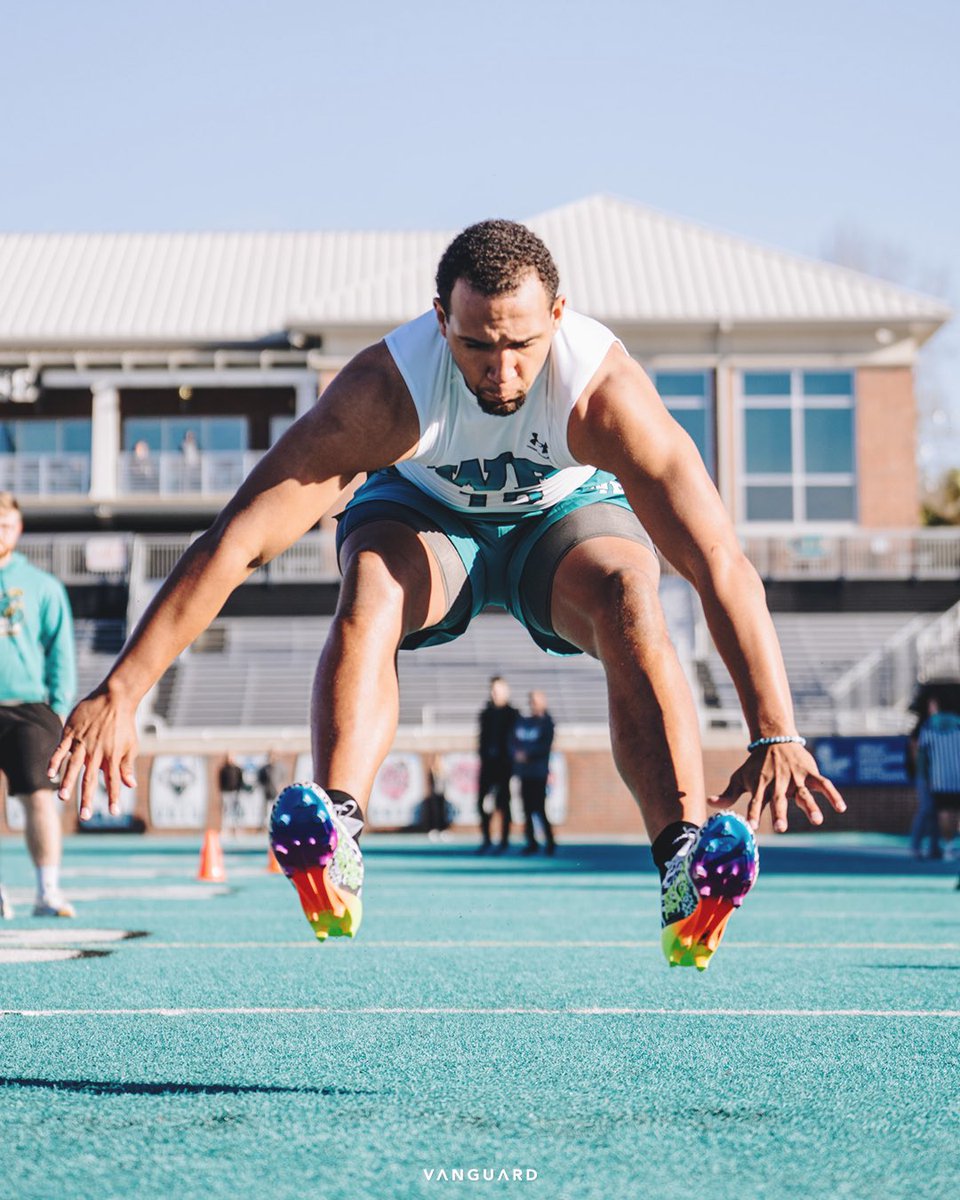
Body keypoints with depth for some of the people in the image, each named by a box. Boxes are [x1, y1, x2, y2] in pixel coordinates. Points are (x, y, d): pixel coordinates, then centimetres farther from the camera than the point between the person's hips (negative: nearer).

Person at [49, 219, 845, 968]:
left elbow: (723, 566, -40)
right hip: (424, 513, 0)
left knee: (631, 599, -33)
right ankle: (334, 841, -48)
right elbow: (232, 543, -38)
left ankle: (686, 860, -41)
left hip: (567, 514, 0)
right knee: (371, 587, -34)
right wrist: (118, 694, -43)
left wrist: (777, 734, -49)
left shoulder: (606, 389, -36)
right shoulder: (384, 391, -36)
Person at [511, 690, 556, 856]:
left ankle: (550, 842, -1)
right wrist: (516, 753, -8)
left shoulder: (546, 723, -1)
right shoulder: (521, 722, 14)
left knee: (539, 808, -10)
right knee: (527, 808, 5)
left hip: (538, 772, -5)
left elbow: (546, 746, -10)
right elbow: (512, 742, 11)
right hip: (524, 772, 5)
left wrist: (527, 754, -15)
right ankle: (531, 843, 12)